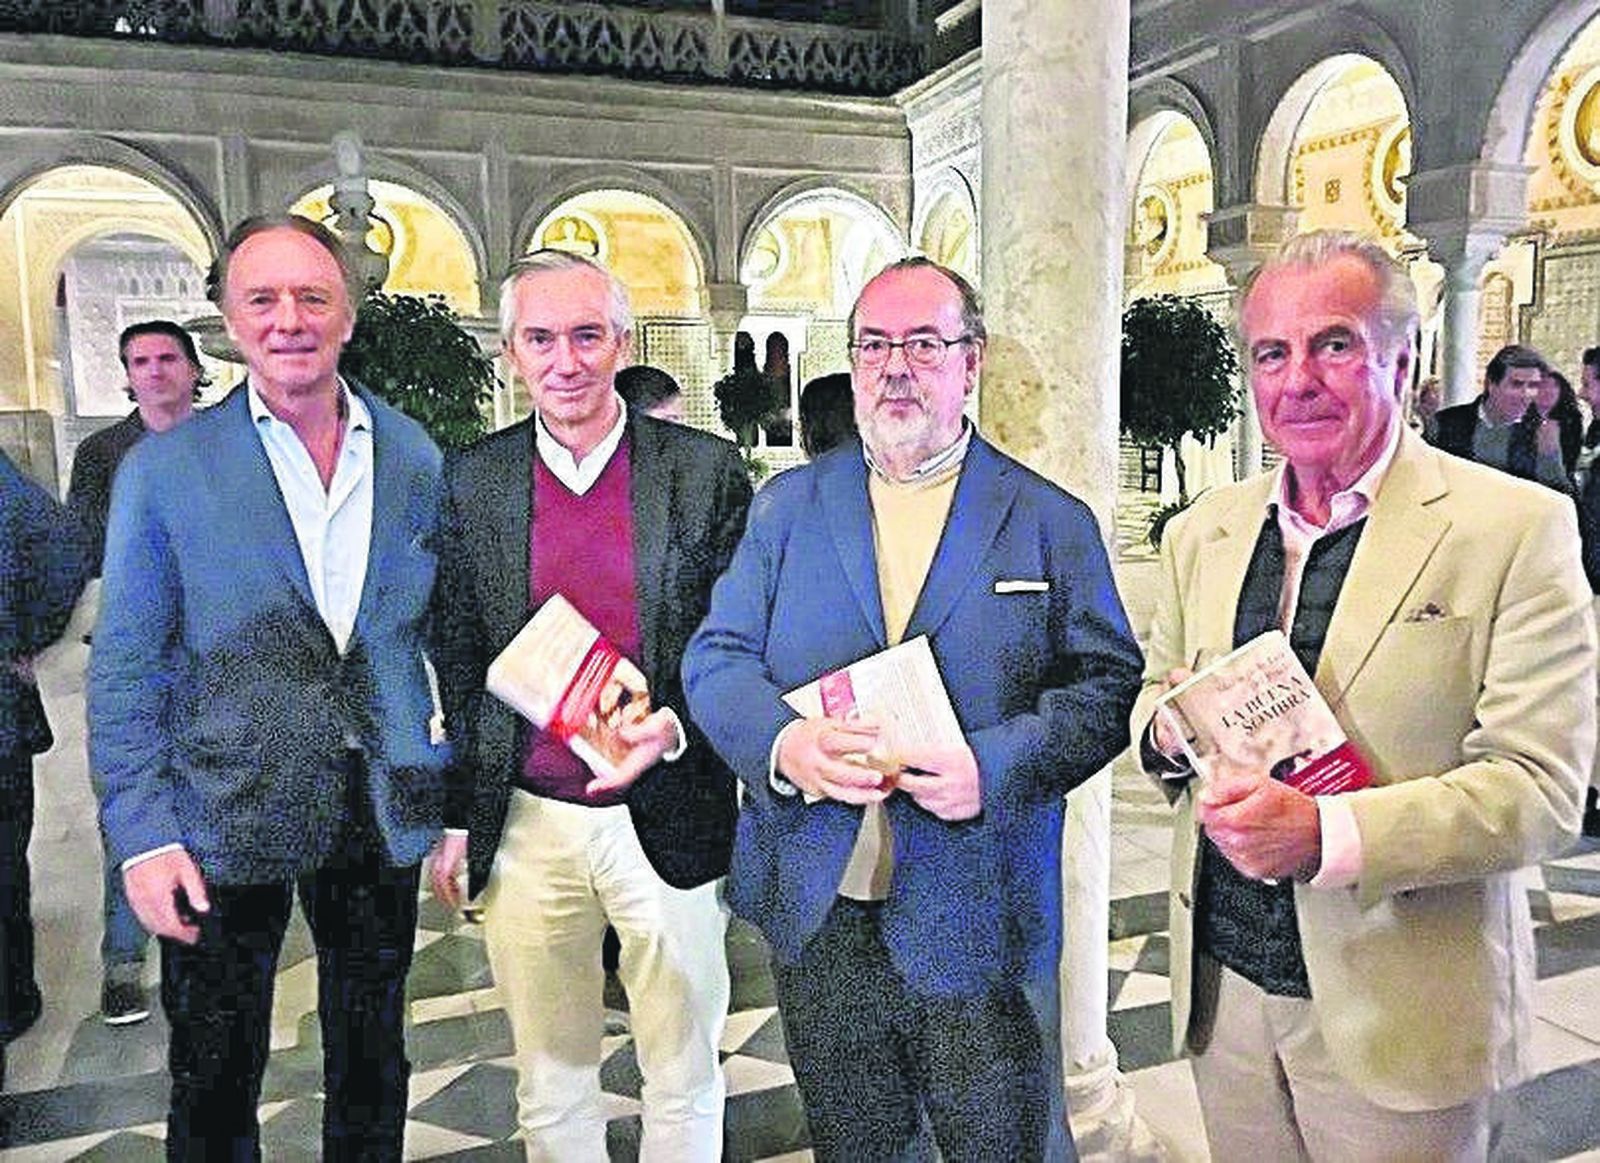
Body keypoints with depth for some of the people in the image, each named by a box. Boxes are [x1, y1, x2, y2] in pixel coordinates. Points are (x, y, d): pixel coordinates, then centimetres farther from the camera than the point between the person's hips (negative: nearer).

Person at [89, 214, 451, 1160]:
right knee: (214, 1085, 15)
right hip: (225, 818, -2)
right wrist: (142, 833, -9)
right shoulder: (165, 469, -5)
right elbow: (126, 668, -3)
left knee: (372, 1074, 19)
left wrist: (455, 798, 3)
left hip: (384, 807, 2)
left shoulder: (417, 457, 1)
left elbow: (444, 633, 5)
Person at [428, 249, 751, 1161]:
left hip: (668, 816, -1)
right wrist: (457, 816, 9)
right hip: (525, 824, 2)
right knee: (552, 1082, 18)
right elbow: (459, 663, 8)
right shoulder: (472, 482, 2)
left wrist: (674, 727, -19)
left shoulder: (707, 471, -5)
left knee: (686, 1080, 15)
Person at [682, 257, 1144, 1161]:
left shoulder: (1052, 521, 0)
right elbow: (715, 658, 1)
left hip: (979, 925, -2)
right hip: (818, 917, 2)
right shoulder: (788, 505, 5)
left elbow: (1110, 684, -4)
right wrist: (783, 744, -19)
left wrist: (995, 764, -21)